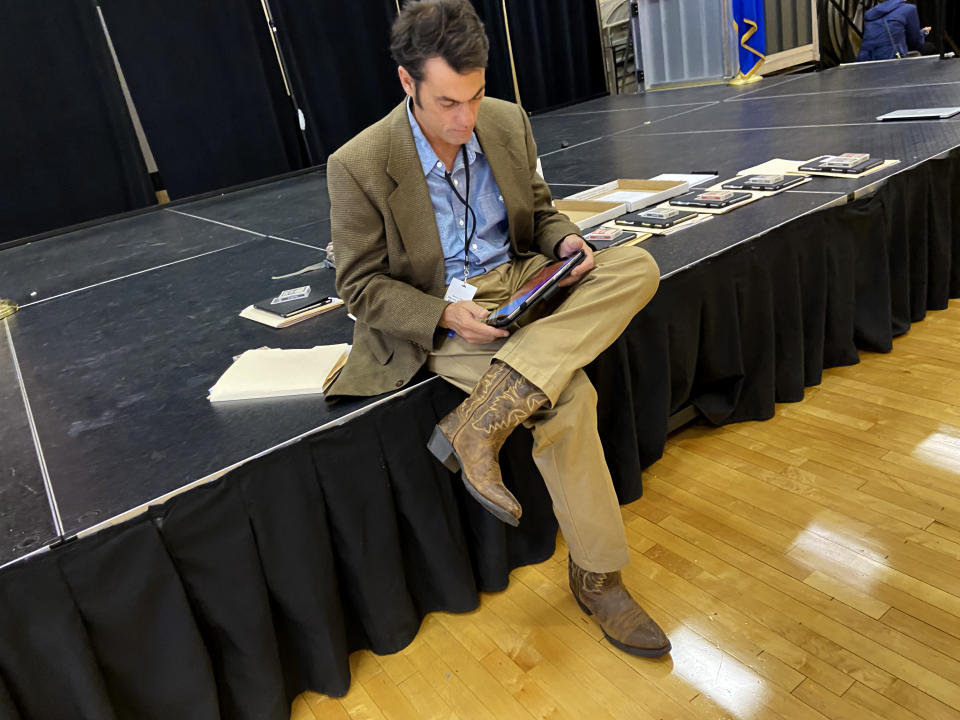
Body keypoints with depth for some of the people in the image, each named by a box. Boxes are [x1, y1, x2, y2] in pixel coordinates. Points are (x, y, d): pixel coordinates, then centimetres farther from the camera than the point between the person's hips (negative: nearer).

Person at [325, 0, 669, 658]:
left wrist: (565, 239, -10)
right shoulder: (358, 166, -14)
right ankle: (595, 577, -4)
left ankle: (481, 420, -29)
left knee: (637, 266, -19)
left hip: (521, 282, 6)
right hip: (441, 317, -5)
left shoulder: (509, 123, 0)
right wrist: (446, 315, -24)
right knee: (570, 399, -26)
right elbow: (361, 286, -9)